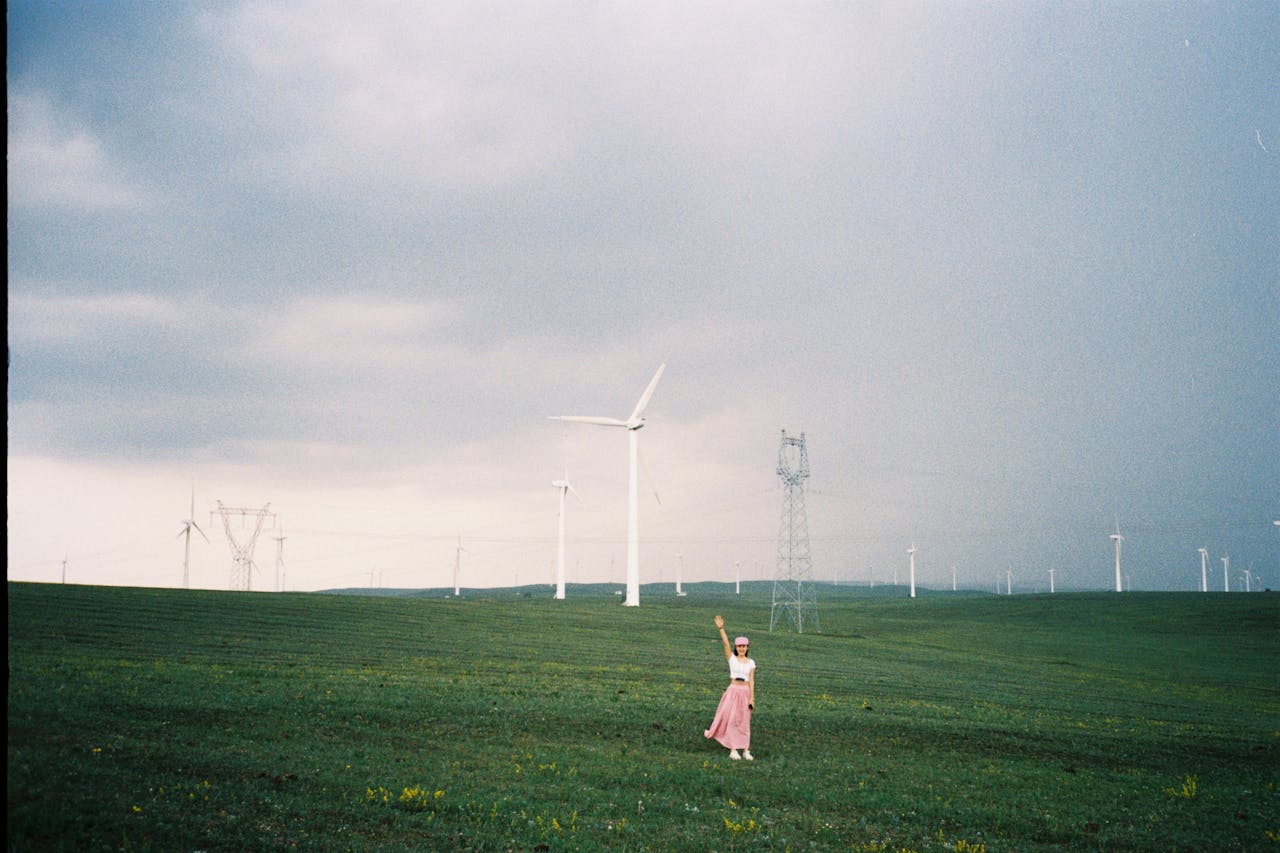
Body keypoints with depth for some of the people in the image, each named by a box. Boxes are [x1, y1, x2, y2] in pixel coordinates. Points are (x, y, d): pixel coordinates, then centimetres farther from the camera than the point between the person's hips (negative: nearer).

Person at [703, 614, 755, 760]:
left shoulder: (751, 663, 5)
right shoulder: (732, 658, 1)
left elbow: (751, 681, 2)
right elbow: (726, 643, -11)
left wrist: (752, 698, -4)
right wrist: (721, 629, -24)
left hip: (745, 692, 1)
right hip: (733, 690, -1)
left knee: (744, 721, 5)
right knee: (731, 719, -2)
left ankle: (745, 750, 7)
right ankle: (733, 750, 5)